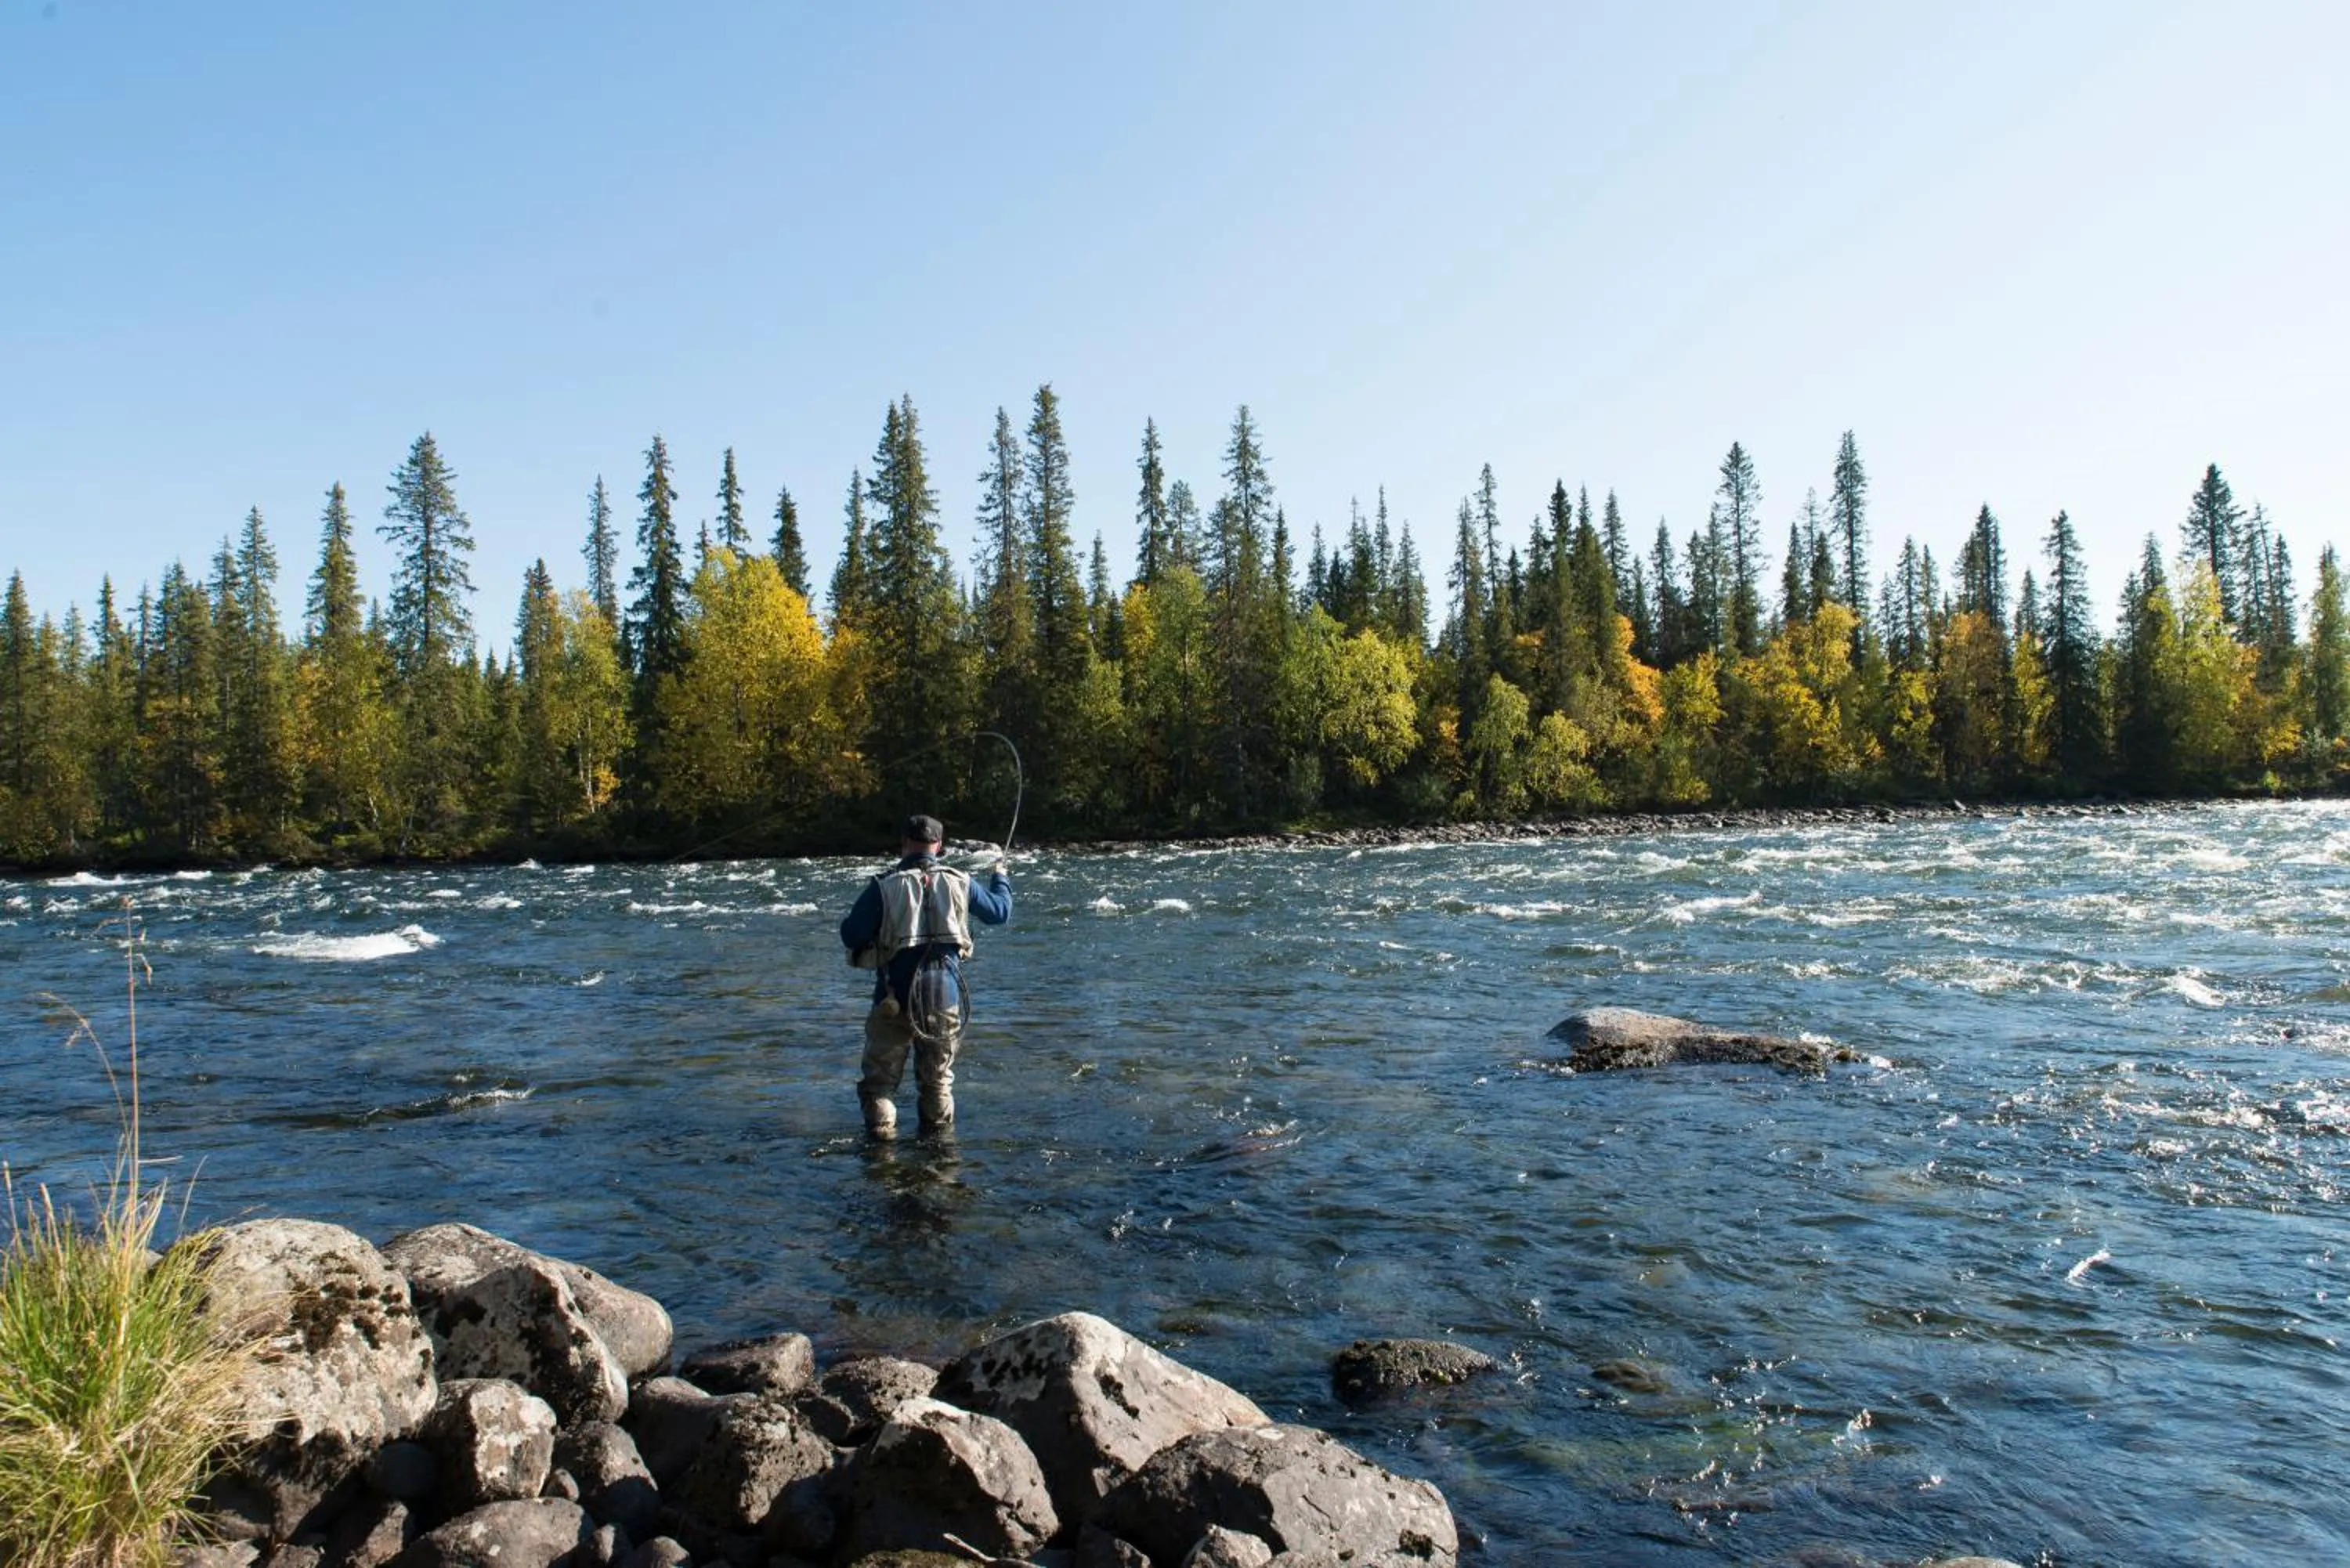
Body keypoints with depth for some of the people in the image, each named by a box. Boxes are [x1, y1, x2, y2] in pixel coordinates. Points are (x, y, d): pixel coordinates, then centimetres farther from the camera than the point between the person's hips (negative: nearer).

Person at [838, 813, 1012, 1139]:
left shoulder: (884, 886, -9)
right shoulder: (959, 883, 1)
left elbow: (851, 937, -12)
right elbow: (1000, 911, 16)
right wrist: (1000, 878, 36)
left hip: (895, 999, -3)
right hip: (945, 997, 3)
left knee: (879, 1078, 9)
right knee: (937, 1078, 17)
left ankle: (881, 1136, 1)